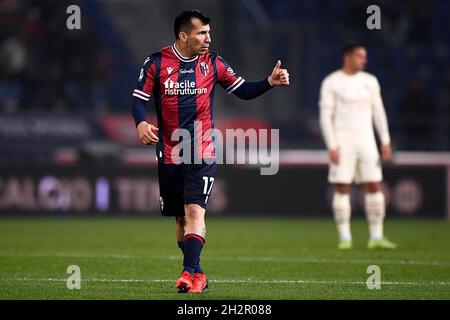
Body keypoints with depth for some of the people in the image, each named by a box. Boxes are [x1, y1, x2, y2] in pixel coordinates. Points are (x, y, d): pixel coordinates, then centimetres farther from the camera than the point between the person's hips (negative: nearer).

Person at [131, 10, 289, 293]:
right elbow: (139, 99, -2)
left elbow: (243, 90, 8)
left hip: (203, 153, -1)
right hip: (169, 155, 1)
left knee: (195, 211, -18)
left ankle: (190, 272, -23)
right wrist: (141, 123, -22)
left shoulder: (212, 62, 2)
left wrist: (270, 82, -8)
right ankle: (197, 274, 23)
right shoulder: (156, 63, -3)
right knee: (180, 218, 9)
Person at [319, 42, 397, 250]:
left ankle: (376, 237, 2)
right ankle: (345, 238, 1)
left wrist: (385, 141, 9)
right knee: (342, 188, -4)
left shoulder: (370, 81, 11)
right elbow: (325, 116, -6)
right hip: (342, 143, -4)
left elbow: (378, 111, 15)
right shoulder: (331, 83, -3)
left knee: (374, 186, -2)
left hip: (366, 141, 4)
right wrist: (332, 146, -13)